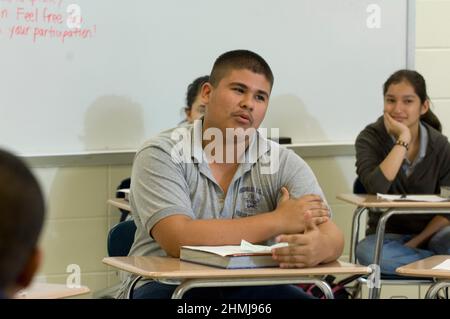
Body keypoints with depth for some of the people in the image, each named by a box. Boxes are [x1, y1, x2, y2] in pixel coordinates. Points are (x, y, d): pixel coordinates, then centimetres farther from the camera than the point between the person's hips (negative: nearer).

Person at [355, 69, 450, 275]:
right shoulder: (370, 139, -7)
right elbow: (376, 188, -26)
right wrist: (403, 139, -25)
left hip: (428, 233, -1)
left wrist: (417, 242, -15)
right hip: (388, 235, 2)